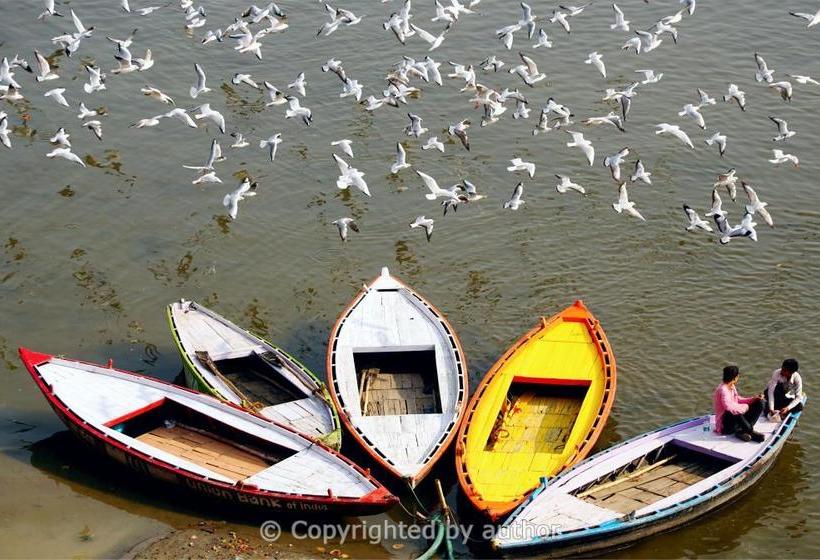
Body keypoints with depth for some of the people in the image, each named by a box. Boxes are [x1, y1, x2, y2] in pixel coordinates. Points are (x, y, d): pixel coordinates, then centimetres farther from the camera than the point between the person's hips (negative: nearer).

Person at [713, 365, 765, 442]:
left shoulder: (732, 387, 6)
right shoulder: (723, 390, -25)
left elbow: (738, 400, 18)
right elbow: (729, 408, -38)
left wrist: (753, 399, 3)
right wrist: (745, 407, -21)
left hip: (736, 420, 10)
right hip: (724, 426, -10)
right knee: (731, 413, -43)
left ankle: (741, 431, -15)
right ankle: (751, 432, -20)